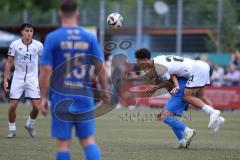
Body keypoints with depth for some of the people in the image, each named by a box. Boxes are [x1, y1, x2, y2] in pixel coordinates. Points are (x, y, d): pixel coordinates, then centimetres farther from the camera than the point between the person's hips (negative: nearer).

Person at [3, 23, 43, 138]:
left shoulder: (38, 45, -4)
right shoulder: (15, 45, -5)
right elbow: (9, 63, 0)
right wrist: (5, 80, -4)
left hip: (32, 78, 0)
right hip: (18, 78, 0)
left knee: (36, 106, -8)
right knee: (13, 105, -5)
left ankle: (30, 125, 20)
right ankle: (12, 129, 15)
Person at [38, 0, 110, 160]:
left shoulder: (52, 38, -3)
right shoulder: (90, 37, 2)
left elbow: (46, 70, -7)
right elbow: (101, 68, 1)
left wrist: (43, 97, 0)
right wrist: (105, 91, 14)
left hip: (61, 98, -2)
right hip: (84, 98, 2)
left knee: (63, 142, 4)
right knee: (88, 140, 8)